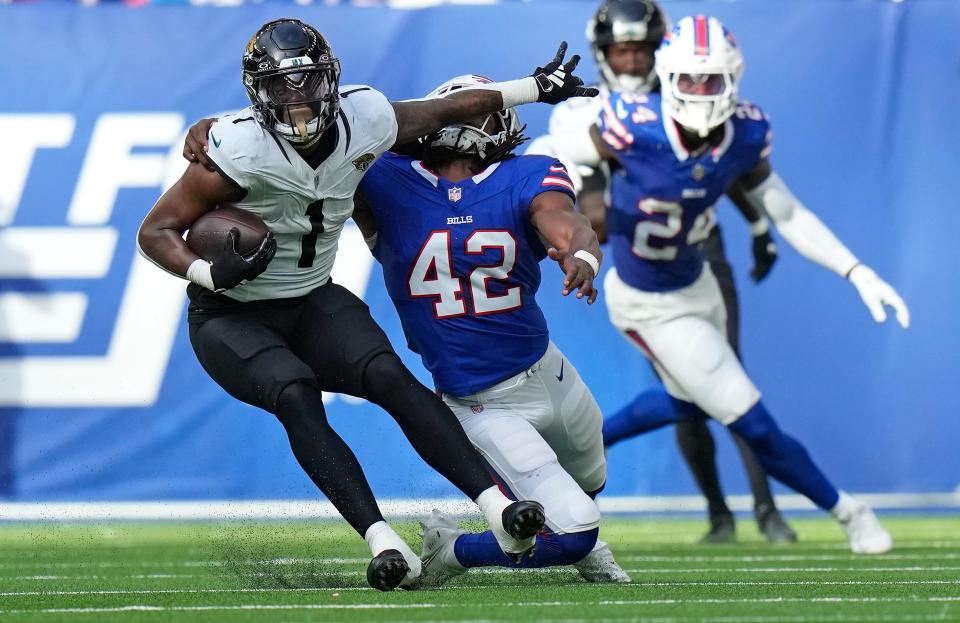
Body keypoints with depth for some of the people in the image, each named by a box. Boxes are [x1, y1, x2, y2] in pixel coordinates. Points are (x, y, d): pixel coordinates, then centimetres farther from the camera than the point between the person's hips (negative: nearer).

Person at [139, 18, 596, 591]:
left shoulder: (364, 120, -9)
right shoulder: (240, 151, -24)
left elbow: (441, 112, 12)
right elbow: (156, 231, -18)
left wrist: (535, 88, 18)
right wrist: (212, 272, -35)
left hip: (311, 303, 4)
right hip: (231, 317, -4)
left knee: (390, 377, -22)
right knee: (297, 398, -31)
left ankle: (499, 508, -30)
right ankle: (386, 544, -39)